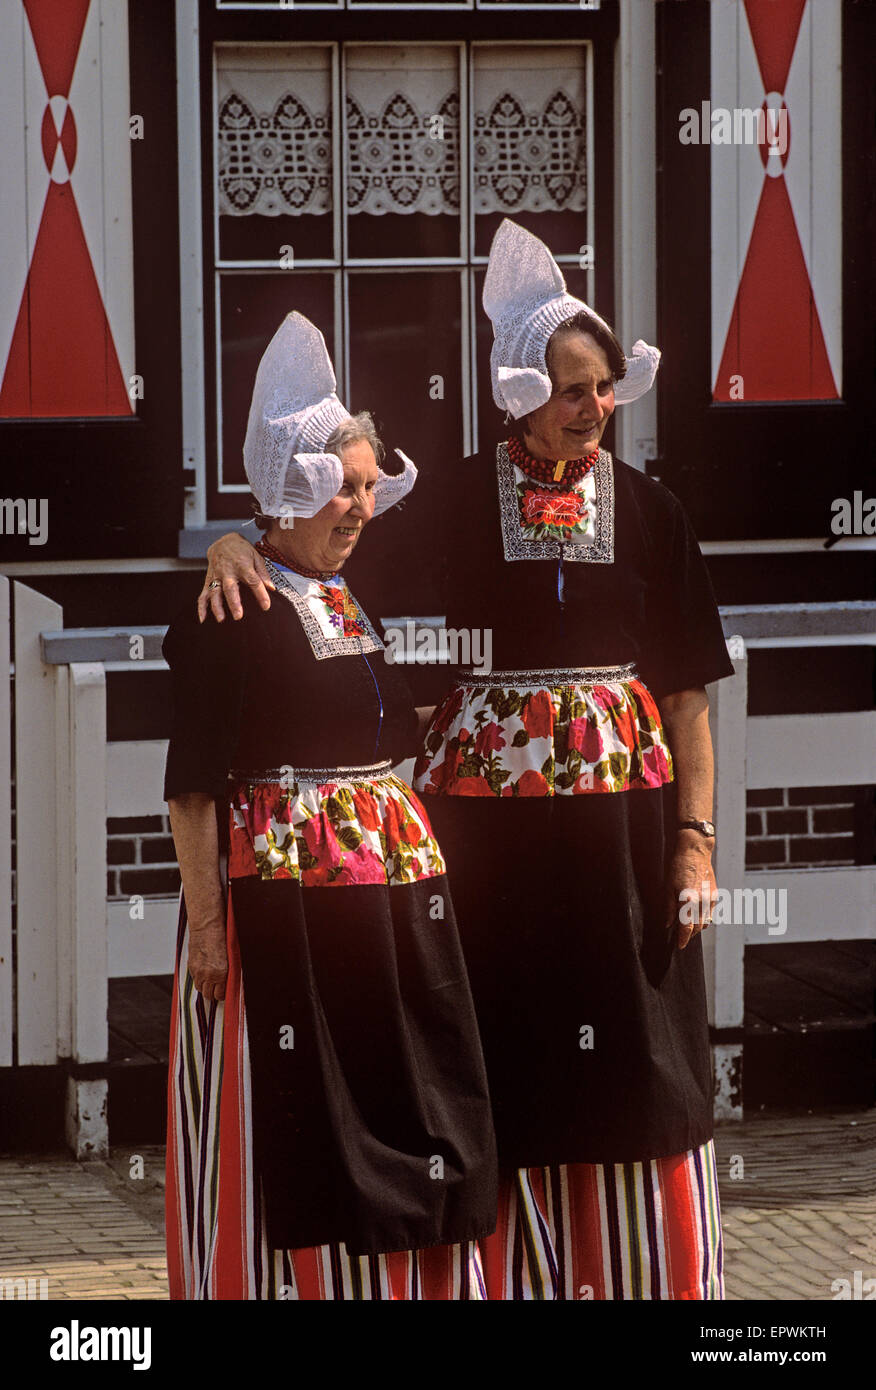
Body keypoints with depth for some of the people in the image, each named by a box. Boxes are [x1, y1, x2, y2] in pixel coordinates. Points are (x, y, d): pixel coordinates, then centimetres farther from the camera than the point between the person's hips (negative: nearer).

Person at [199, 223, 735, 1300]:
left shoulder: (647, 512, 4)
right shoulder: (457, 499, 1)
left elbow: (685, 688, 3)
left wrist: (694, 835, -3)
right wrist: (235, 540, -19)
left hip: (622, 810, 1)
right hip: (489, 810, -1)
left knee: (632, 1062, 4)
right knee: (509, 1053, 2)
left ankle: (650, 1281, 15)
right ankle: (514, 1274, 12)